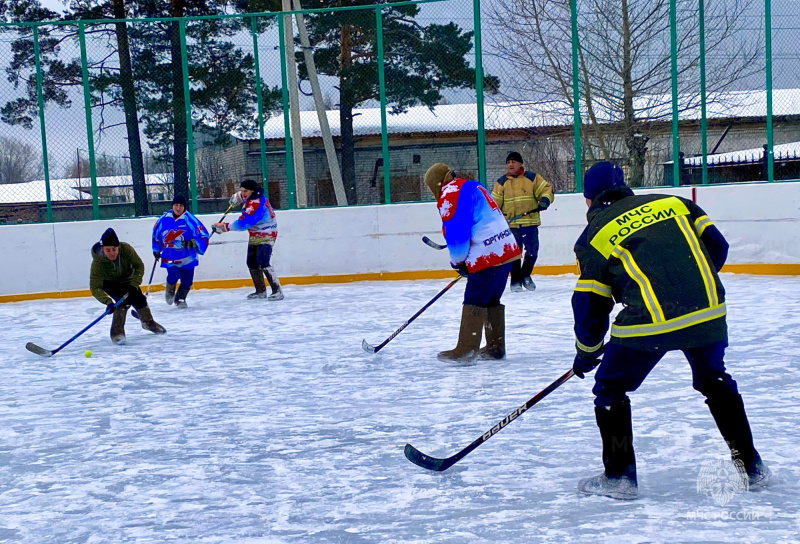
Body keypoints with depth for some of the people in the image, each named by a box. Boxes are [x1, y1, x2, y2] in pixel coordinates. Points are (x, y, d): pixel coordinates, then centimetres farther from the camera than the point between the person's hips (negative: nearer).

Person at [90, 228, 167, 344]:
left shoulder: (126, 249, -34)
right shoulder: (98, 262, -38)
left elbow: (139, 266, -21)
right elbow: (95, 287, -38)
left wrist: (134, 285, -32)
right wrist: (108, 302, -51)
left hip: (126, 279, 3)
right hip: (108, 282, -3)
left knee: (139, 299, 2)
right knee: (124, 300, -25)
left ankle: (148, 322, 31)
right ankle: (117, 331, -15)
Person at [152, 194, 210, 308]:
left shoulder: (190, 219, -13)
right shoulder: (164, 219, -3)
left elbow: (203, 236, -14)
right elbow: (156, 234, 15)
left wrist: (193, 243, -30)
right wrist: (156, 250, 19)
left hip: (187, 257, 0)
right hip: (170, 256, 0)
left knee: (187, 280, 3)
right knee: (173, 275, -17)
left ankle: (180, 299, 29)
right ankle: (170, 292, 15)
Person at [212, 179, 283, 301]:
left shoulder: (256, 205, -29)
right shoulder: (256, 194, 0)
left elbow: (243, 224, -32)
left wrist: (225, 227, -24)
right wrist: (238, 197, 11)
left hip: (266, 236, -10)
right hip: (255, 235, 10)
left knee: (263, 263, -21)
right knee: (252, 263, 11)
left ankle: (277, 291, -18)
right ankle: (261, 291, 20)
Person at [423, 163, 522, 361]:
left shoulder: (450, 196, -9)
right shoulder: (472, 187, 21)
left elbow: (455, 233, -15)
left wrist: (458, 261, 1)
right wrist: (464, 261, 26)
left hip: (488, 256, -9)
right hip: (507, 249, 9)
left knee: (474, 302, -4)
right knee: (491, 300, 16)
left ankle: (465, 350, -3)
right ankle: (495, 346, 21)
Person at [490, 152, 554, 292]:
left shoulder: (532, 178, 5)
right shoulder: (501, 182, 7)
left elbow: (547, 188, 6)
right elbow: (494, 202, 7)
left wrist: (545, 200, -13)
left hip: (530, 223, 0)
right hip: (511, 225, 0)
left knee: (532, 252, 3)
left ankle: (525, 275, 26)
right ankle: (516, 281, 10)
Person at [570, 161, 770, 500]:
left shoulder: (595, 236, 8)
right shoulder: (671, 202, 17)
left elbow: (590, 305, 9)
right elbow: (716, 246, 15)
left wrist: (586, 354, 22)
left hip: (649, 321, -4)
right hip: (708, 311, 5)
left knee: (610, 389, 15)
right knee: (714, 381, 26)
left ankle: (619, 476, 16)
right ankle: (750, 467, 31)